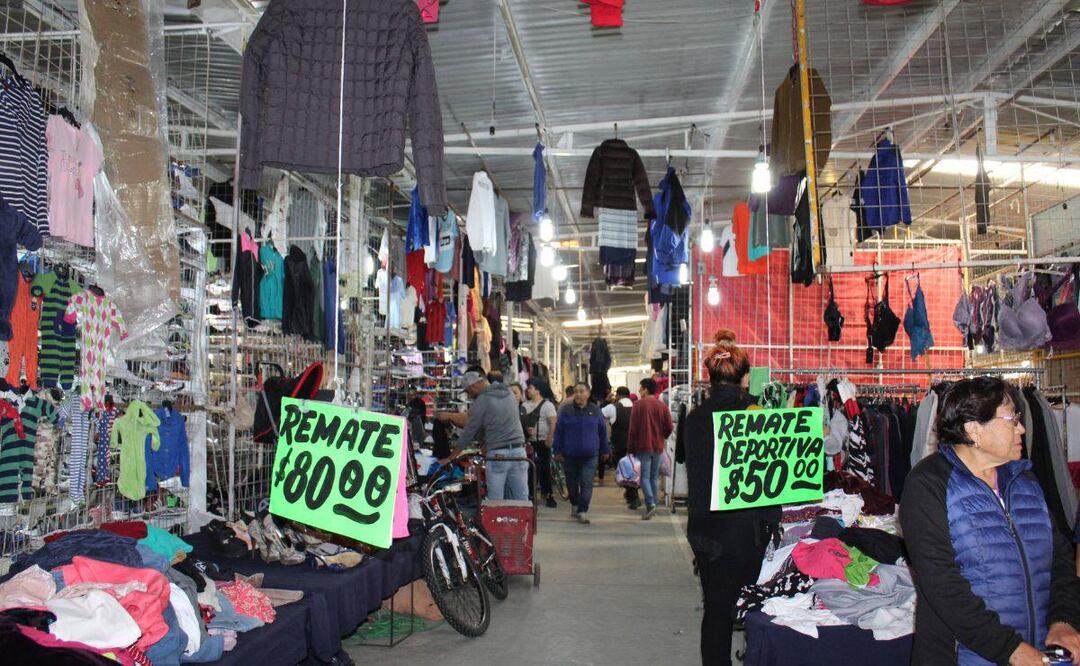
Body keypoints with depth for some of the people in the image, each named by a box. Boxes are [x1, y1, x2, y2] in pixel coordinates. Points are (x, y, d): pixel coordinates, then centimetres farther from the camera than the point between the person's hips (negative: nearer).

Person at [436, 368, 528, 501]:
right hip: (519, 452, 6)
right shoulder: (509, 394, 14)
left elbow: (469, 432, 0)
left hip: (497, 455, -6)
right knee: (521, 499, 6)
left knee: (495, 502, 2)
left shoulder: (482, 401, -6)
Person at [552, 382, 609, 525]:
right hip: (570, 455, 1)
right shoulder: (566, 411, 1)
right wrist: (557, 451, -1)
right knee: (572, 483, 13)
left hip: (589, 456, -1)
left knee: (587, 484, -7)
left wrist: (605, 450, 12)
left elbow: (603, 432, 10)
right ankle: (574, 505, 35)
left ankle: (582, 511, -2)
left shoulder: (595, 411, 4)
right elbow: (558, 432, 3)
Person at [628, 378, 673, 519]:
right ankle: (653, 505, 14)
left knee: (644, 477, -3)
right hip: (658, 447, 4)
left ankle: (650, 504, -19)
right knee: (654, 477, 12)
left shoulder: (639, 404, -8)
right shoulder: (663, 406, 3)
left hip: (643, 446, -4)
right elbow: (669, 428, 1)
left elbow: (633, 428, -9)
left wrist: (630, 448, -3)